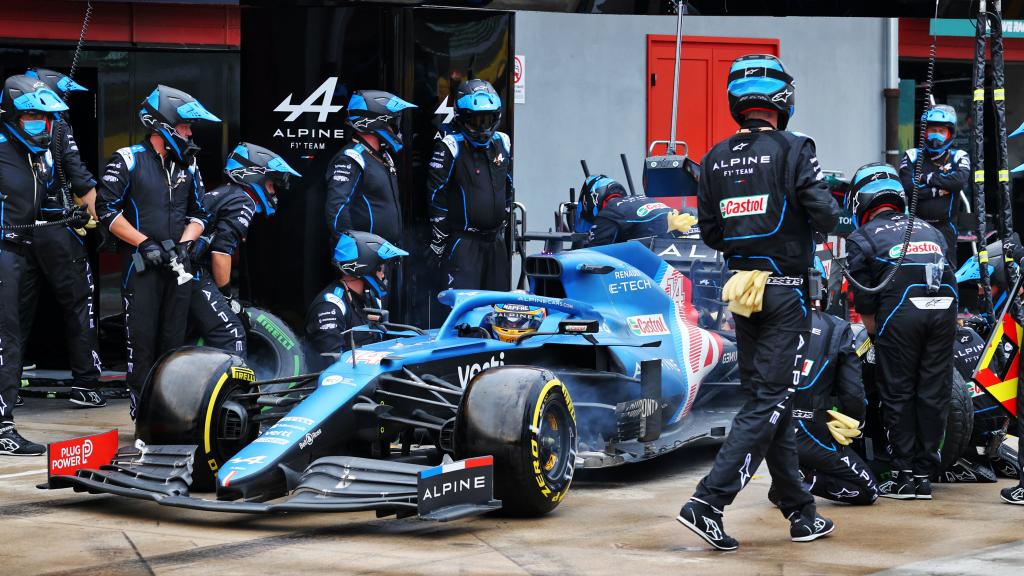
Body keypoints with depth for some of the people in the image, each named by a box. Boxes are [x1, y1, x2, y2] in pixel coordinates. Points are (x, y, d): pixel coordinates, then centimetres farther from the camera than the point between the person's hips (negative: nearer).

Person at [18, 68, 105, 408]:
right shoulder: (57, 126, -8)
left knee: (19, 311, 11)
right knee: (79, 306, 2)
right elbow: (81, 181, -12)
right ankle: (85, 385, 0)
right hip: (57, 231, -5)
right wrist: (95, 216, -3)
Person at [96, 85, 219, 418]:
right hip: (140, 263, -5)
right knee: (141, 339, -6)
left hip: (176, 264, 5)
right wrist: (144, 243, -12)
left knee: (173, 339, 8)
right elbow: (107, 209, -7)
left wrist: (184, 243, -1)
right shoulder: (128, 160, -4)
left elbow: (198, 213, 18)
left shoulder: (188, 165, 14)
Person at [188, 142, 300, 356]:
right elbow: (221, 252, -17)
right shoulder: (242, 203, -8)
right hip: (196, 275, -10)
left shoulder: (223, 194, 23)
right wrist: (226, 295, -7)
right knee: (231, 334, -14)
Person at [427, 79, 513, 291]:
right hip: (462, 240, -6)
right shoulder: (449, 148, -8)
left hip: (496, 240, 6)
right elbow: (437, 196, -9)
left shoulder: (502, 144, 12)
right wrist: (438, 241, -9)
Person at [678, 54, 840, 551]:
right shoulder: (793, 149, -10)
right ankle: (709, 501, -17)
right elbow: (825, 215, -16)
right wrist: (828, 214, 6)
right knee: (768, 401, -6)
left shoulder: (716, 159, 6)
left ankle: (801, 514, 19)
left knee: (768, 400, 12)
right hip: (786, 288, -6)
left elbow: (709, 233, 7)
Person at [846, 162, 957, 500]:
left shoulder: (862, 238, 15)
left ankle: (905, 476, 7)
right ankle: (924, 475, 13)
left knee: (898, 395, 6)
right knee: (933, 394, 9)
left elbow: (864, 302, 9)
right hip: (944, 307, 4)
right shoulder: (931, 231, 29)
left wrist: (875, 334, 21)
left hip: (900, 310, -4)